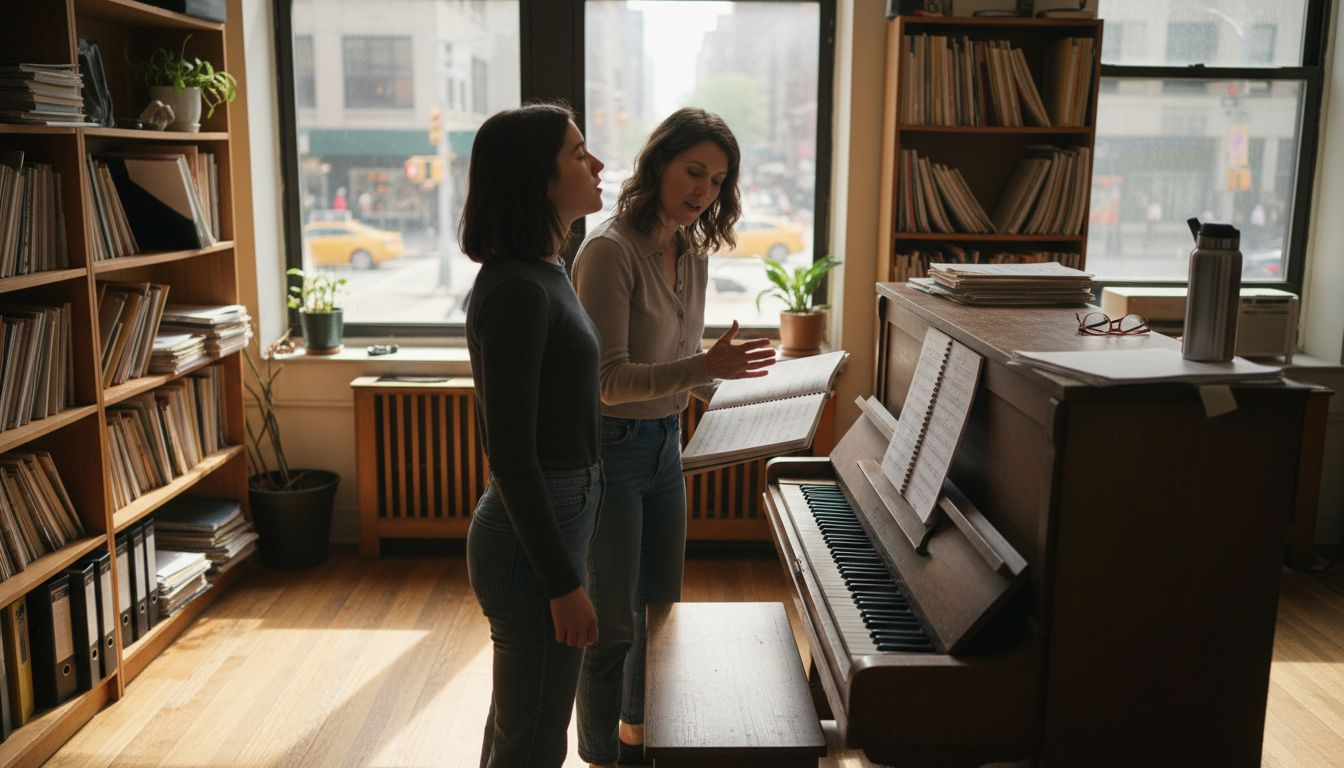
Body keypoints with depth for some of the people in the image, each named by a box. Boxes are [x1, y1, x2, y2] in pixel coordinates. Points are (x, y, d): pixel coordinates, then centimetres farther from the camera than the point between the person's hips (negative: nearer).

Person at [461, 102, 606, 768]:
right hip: (531, 541, -10)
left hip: (555, 519, 10)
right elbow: (511, 455, -23)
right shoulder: (517, 289, -22)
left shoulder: (542, 274, 8)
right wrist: (563, 584, -20)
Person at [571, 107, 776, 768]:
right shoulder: (610, 250, -19)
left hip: (664, 443, 9)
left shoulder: (693, 254, 6)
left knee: (660, 607, 21)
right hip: (611, 447, -8)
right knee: (612, 625, 2)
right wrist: (704, 367, -32)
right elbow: (610, 380, -23)